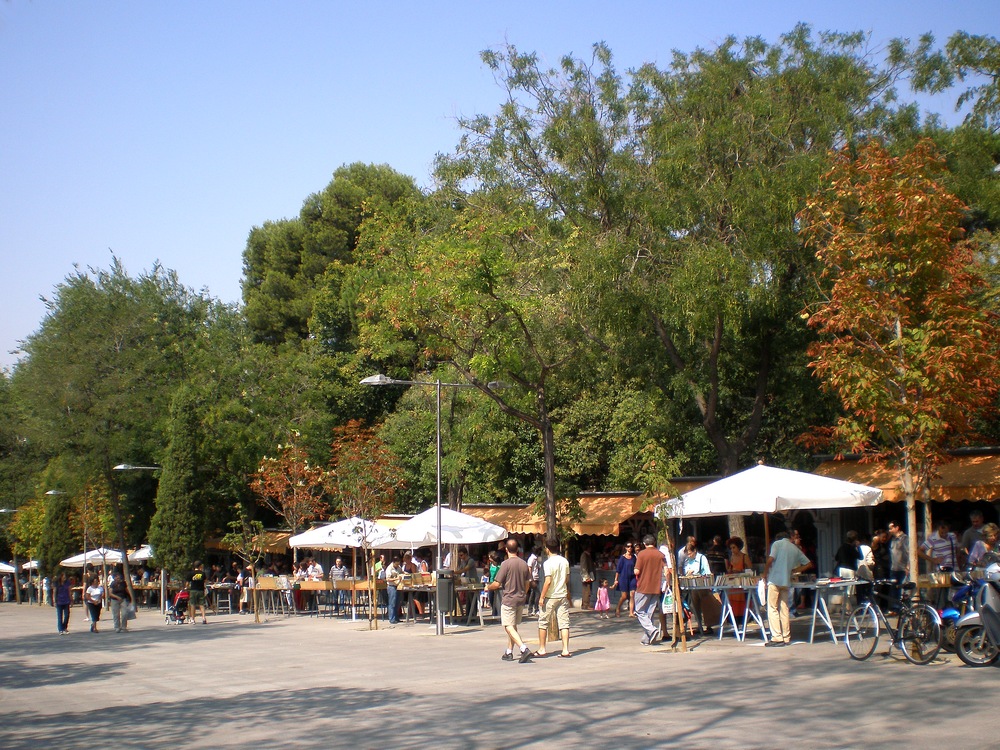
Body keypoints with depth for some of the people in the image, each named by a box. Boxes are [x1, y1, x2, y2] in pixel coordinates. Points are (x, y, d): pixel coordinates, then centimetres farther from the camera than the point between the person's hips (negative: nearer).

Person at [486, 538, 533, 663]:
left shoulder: (506, 564, -14)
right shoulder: (524, 564, 4)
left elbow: (497, 584, -15)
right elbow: (527, 583, 12)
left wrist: (488, 587, 6)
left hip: (508, 599, -7)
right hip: (521, 599, 7)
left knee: (509, 627, -6)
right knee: (513, 626, 17)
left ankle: (524, 649, -23)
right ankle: (509, 652, 21)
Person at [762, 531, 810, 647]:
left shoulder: (777, 543, 1)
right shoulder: (795, 549, 15)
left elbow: (770, 560, -13)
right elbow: (807, 564, 15)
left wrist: (765, 574, -1)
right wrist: (793, 571, 17)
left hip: (774, 580, -5)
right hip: (786, 581, 5)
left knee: (772, 608, -3)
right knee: (784, 609, 10)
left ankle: (777, 637, -9)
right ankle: (786, 637, 10)